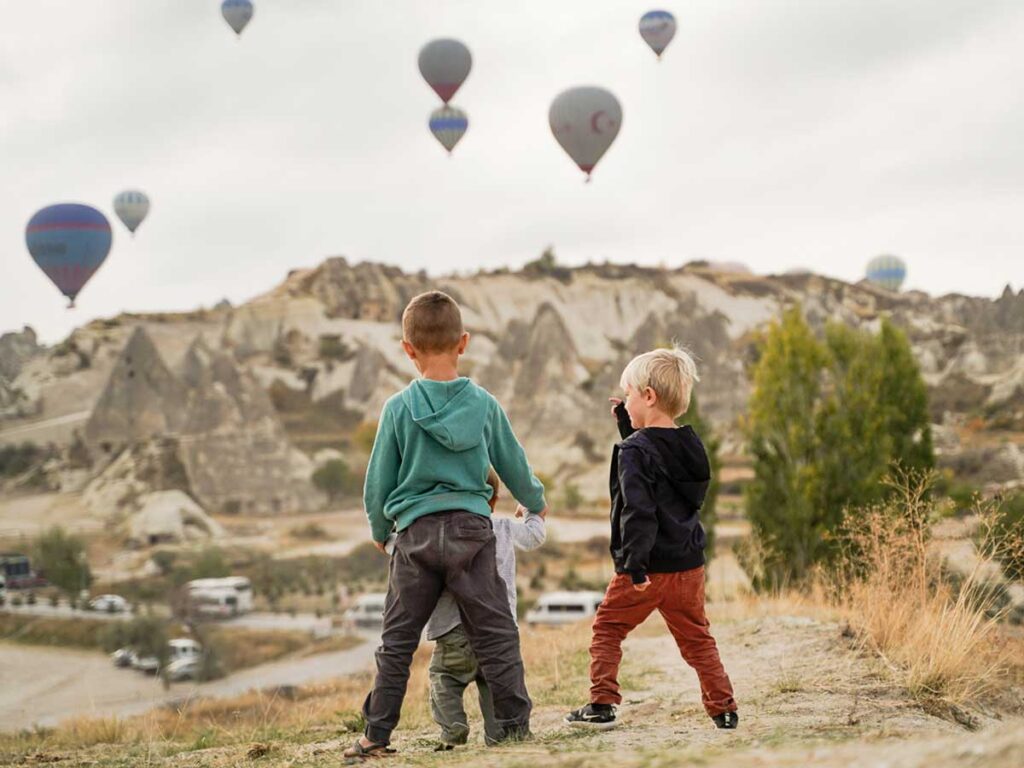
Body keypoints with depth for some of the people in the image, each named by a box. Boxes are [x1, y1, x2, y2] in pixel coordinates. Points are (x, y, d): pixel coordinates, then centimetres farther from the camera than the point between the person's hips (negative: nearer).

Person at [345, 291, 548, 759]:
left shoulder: (398, 408, -5)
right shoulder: (484, 404, 0)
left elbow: (378, 482, 2)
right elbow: (514, 466, 12)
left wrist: (379, 530, 21)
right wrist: (536, 504, 32)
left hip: (415, 532, 0)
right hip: (471, 528, 1)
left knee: (397, 641, 7)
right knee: (495, 634, 7)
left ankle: (377, 734, 8)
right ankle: (515, 724, 6)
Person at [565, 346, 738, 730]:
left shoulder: (635, 451, -15)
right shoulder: (689, 445, 7)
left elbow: (638, 511, -25)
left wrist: (635, 562, -29)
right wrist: (628, 423, 20)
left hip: (649, 568, -6)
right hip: (689, 565, 7)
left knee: (607, 629, 9)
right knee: (696, 638, 15)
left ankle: (602, 705, 6)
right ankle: (724, 709, 12)